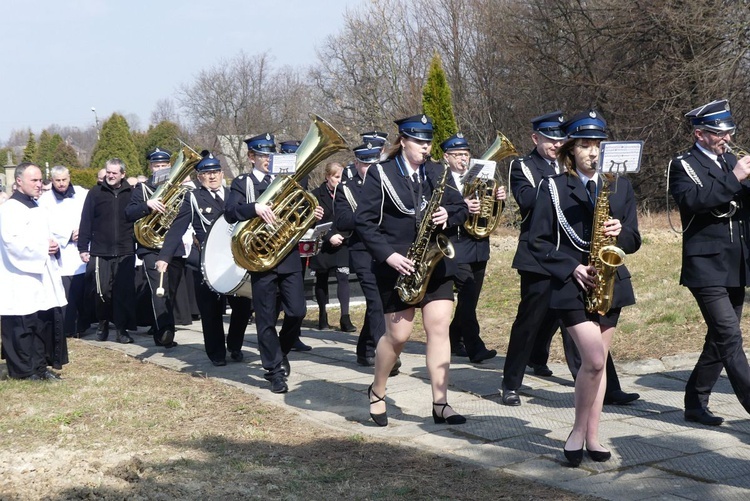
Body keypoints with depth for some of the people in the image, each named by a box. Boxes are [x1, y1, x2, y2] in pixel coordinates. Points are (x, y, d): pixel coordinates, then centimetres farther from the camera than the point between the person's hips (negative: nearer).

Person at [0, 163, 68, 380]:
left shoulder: (37, 209, 18)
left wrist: (54, 246, 5)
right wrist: (44, 246, -14)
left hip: (42, 276, 9)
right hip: (21, 280, -9)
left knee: (45, 322, 8)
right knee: (22, 326, -3)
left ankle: (40, 366, 17)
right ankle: (25, 370, 5)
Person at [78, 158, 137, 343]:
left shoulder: (131, 193, 5)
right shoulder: (95, 193, 3)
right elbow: (86, 221, 3)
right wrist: (83, 248, -1)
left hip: (125, 252, 0)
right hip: (100, 252, 0)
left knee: (124, 292, -1)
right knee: (103, 291, 1)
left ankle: (122, 329, 7)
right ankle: (103, 323, 22)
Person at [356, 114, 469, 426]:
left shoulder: (437, 172, 10)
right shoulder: (381, 174, -4)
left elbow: (461, 208, 13)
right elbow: (364, 220, -8)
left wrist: (448, 214, -11)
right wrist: (387, 254, -17)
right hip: (398, 266, -4)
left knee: (439, 328, -5)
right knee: (398, 334, 1)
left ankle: (440, 403, -1)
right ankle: (377, 392, 24)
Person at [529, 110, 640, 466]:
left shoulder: (620, 186, 9)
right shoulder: (554, 188, -2)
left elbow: (633, 240, 10)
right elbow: (537, 241, -4)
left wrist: (620, 232, -13)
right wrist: (571, 267, -14)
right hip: (571, 285, -4)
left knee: (597, 362, 8)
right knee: (594, 359, -15)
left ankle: (592, 436, 18)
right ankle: (577, 431, 4)